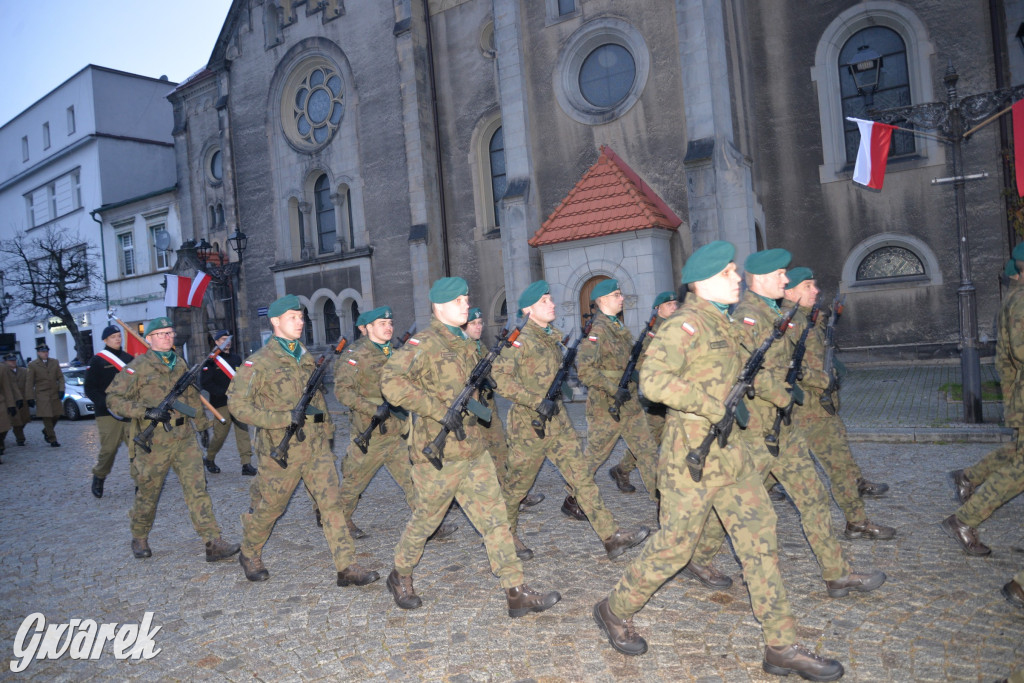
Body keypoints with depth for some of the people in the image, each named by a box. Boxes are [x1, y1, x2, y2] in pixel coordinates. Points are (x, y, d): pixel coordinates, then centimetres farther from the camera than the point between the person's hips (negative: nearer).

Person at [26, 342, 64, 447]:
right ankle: (52, 440, 2)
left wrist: (61, 389, -3)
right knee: (47, 418, -5)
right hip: (42, 396, -4)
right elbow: (29, 383, 0)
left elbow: (60, 377, 11)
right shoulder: (33, 365, 0)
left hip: (55, 395, 4)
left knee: (56, 415, 7)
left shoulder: (55, 363, 11)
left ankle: (46, 432, 34)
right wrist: (30, 397, -4)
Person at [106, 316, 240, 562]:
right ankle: (139, 538, 36)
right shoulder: (138, 367, -5)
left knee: (197, 488, -4)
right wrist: (146, 412, -20)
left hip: (185, 438, 4)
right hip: (153, 442, -4)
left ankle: (213, 543, -6)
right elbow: (114, 399, -8)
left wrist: (203, 423, 27)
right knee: (148, 494, 11)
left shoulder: (180, 363, 12)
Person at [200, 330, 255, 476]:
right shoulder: (211, 361, -2)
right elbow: (205, 383, -9)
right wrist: (224, 392, -16)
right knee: (220, 435, 2)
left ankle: (247, 464, -5)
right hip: (221, 404, -4)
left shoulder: (236, 358, 14)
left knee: (243, 431, -5)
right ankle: (209, 459, 28)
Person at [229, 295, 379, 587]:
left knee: (332, 502, -2)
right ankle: (250, 555, 39)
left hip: (316, 446, 5)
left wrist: (326, 430, 18)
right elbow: (238, 404, -15)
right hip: (282, 450, -5)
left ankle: (347, 568, 0)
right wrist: (285, 418, -22)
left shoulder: (306, 356, 12)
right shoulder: (259, 362, -9)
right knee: (270, 507, 11)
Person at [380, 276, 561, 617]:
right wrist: (440, 410, -26)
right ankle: (400, 577, 35)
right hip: (439, 452, -7)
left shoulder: (466, 343, 13)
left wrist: (475, 403, 10)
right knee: (425, 519, 10)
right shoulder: (425, 343, -13)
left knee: (495, 517, 5)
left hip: (473, 447, 7)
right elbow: (391, 382, -28)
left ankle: (517, 593, 10)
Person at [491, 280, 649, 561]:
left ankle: (611, 537, 1)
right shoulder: (521, 339, -13)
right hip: (529, 425, -7)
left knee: (582, 476, 1)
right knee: (517, 484, 9)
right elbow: (500, 375, -24)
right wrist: (535, 400, -25)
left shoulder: (553, 337, 12)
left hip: (558, 421, 7)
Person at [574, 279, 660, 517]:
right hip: (606, 405, -8)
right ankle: (572, 501, 18)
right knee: (594, 455, 3)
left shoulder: (618, 326, 13)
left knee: (647, 450, 8)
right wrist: (614, 389, -23)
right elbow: (585, 370, -24)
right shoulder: (598, 330, -16)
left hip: (629, 402, 8)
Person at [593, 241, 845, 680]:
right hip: (695, 450, -9)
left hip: (733, 450, 9)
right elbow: (653, 380, -26)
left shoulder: (724, 323, 15)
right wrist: (714, 406, -24)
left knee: (760, 540, 8)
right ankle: (615, 610, 23)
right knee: (675, 544, 1)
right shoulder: (686, 323, -15)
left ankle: (782, 647, 18)